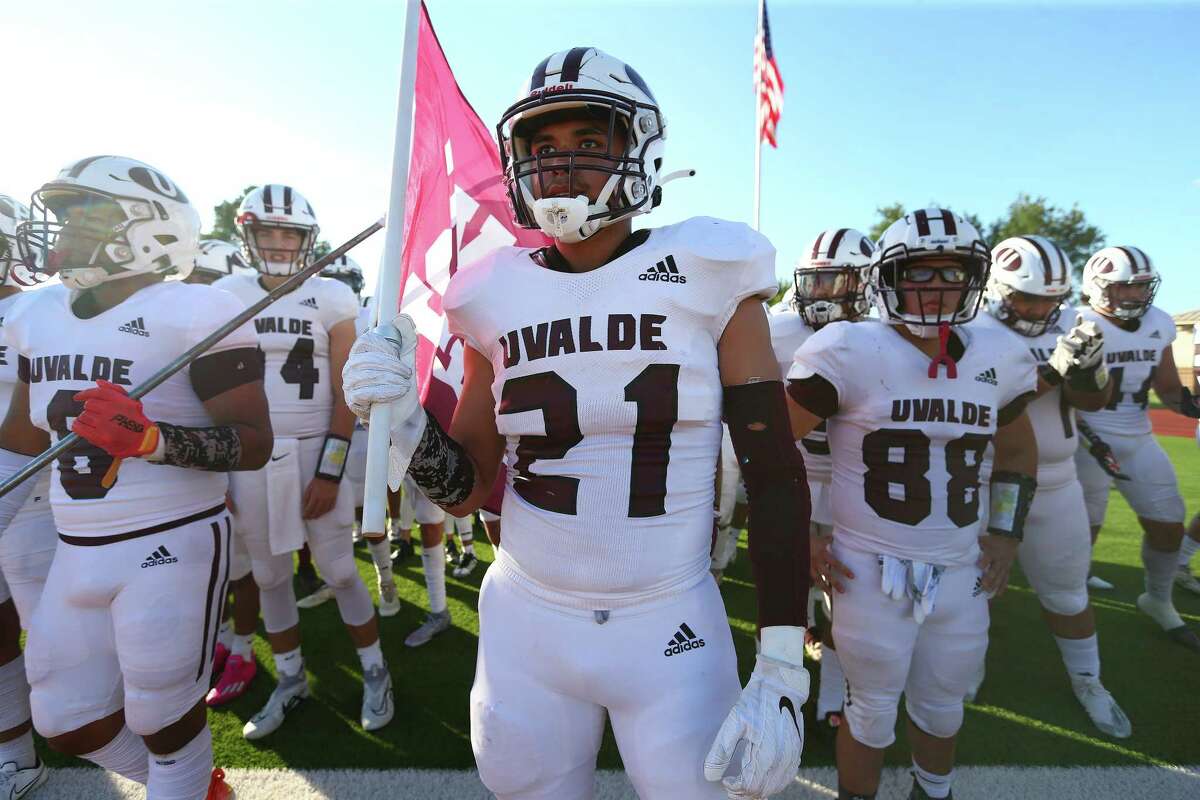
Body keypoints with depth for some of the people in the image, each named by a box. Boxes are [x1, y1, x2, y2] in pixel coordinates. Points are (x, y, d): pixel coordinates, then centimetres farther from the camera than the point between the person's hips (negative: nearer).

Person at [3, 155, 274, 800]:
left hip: (171, 547, -8)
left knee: (163, 720, 8)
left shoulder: (190, 315, -16)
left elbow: (254, 443, -18)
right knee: (68, 724, 19)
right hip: (77, 552, 8)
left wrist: (151, 438, -31)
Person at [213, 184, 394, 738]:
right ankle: (291, 680, 33)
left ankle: (375, 674, 24)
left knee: (340, 571, 5)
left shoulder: (330, 298, -3)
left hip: (315, 452, -3)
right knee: (269, 575, 14)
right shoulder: (226, 295, 5)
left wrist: (330, 470, -10)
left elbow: (344, 394, -5)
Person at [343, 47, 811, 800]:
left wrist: (782, 674, -10)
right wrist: (403, 418, -14)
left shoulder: (707, 278, -8)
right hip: (527, 624, 3)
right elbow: (469, 491, 5)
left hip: (670, 630, -2)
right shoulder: (499, 296, -1)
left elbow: (776, 475, -8)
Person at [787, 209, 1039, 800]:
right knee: (872, 715, 12)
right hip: (872, 574, -5)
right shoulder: (852, 353, -15)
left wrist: (1006, 531, 11)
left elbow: (1018, 452, 21)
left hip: (962, 575, 6)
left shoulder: (998, 361, 3)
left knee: (943, 710, 24)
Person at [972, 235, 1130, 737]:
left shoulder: (1066, 324, 3)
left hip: (1055, 485, 5)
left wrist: (1088, 366, -21)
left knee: (1066, 592, 18)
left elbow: (1095, 401, 0)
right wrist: (1052, 369, -32)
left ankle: (1087, 682, 39)